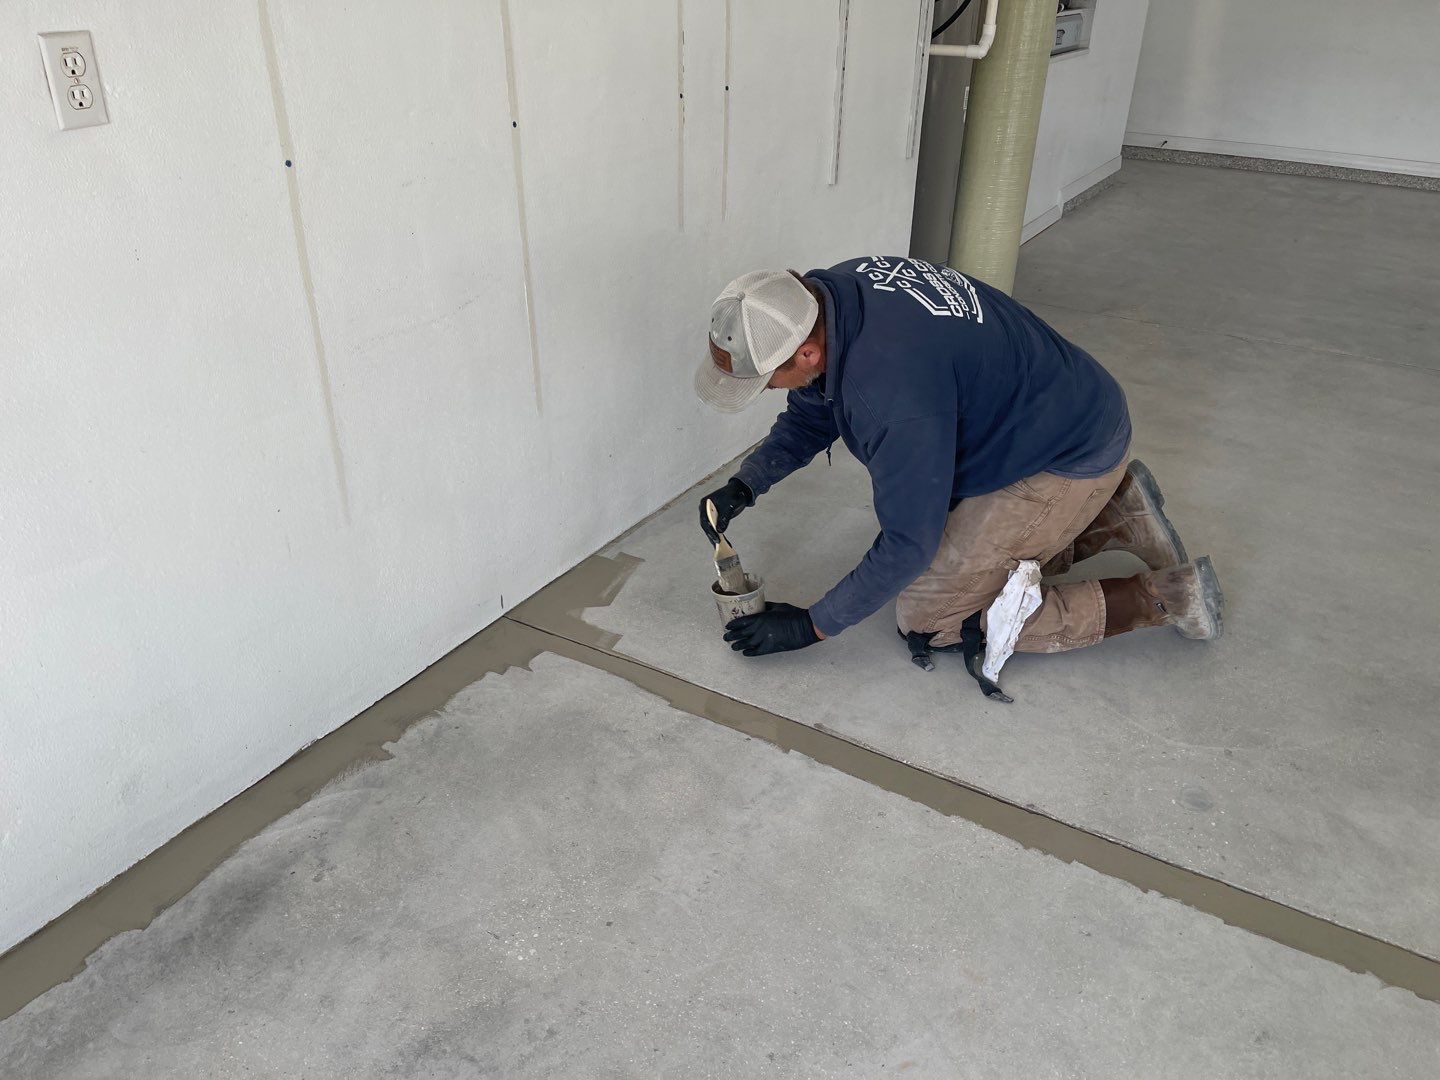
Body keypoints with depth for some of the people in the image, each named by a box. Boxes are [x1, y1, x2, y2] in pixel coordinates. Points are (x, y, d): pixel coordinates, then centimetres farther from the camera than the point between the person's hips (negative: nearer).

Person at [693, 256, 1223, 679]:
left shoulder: (892, 385, -38)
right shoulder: (832, 292, -10)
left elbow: (907, 544, -27)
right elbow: (810, 417, 7)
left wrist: (812, 625, -17)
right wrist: (743, 487, -7)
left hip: (1073, 459, -9)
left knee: (927, 620, -6)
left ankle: (1158, 598, 1)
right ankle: (1114, 514, 20)